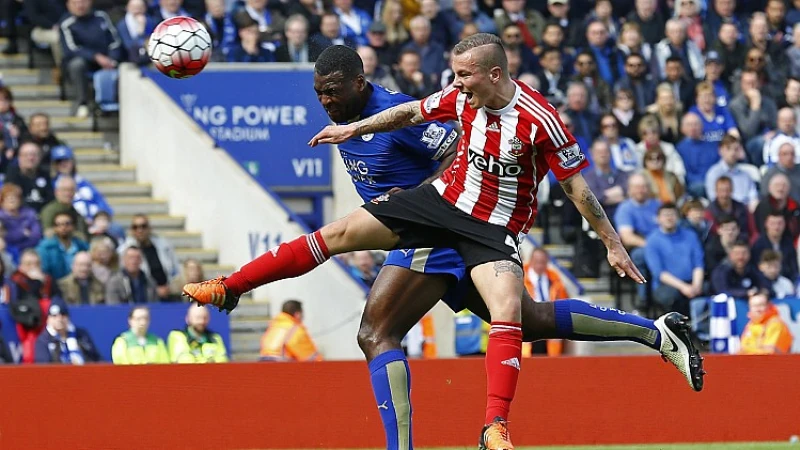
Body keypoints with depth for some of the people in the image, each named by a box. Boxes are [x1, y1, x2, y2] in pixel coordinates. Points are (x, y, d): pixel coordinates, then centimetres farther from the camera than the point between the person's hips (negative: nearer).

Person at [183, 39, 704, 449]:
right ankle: (231, 288, 6)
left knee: (507, 316, -28)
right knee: (339, 234, -2)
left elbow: (577, 186, -15)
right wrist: (357, 128, 16)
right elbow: (412, 112, 14)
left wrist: (613, 244, -13)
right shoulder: (463, 97, -6)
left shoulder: (539, 121, -23)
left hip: (493, 229, -5)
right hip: (442, 200, 5)